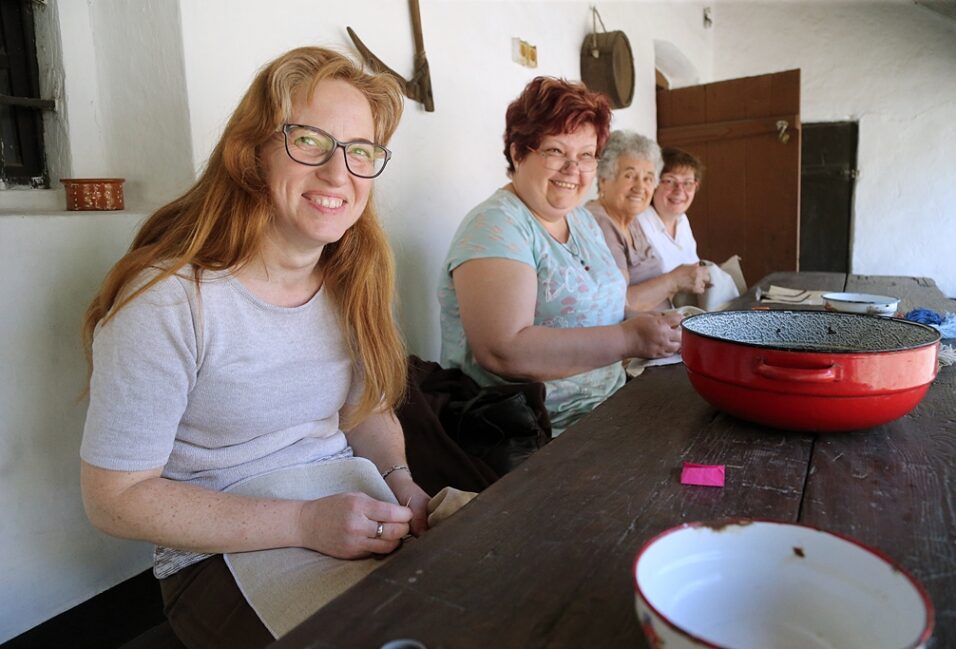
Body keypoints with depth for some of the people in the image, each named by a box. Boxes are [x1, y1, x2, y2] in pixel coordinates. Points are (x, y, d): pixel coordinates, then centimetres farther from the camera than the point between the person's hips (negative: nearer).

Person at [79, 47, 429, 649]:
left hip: (352, 523, 6)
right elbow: (115, 497, -15)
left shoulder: (354, 281, 0)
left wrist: (402, 483, -10)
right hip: (220, 555, -5)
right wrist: (304, 523, -23)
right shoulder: (169, 300, -20)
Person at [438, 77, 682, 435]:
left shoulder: (581, 218, 13)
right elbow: (503, 351, -24)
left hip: (606, 408, 8)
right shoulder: (496, 224, -14)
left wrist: (655, 330, -6)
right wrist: (629, 339, -21)